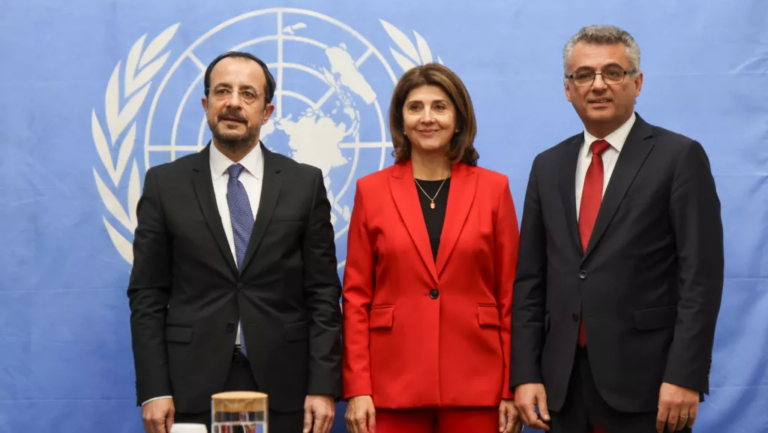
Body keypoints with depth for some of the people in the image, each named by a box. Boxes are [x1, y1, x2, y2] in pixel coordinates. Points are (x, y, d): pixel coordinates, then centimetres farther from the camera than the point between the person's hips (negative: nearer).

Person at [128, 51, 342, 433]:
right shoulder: (165, 183, 3)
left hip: (282, 389, 1)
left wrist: (323, 386, -5)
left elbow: (323, 294, 2)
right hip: (193, 388, 0)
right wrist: (153, 390, -5)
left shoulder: (305, 183, 4)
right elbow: (147, 295, 2)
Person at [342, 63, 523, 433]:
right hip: (393, 385, 0)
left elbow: (510, 294, 4)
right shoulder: (371, 191, 4)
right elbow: (356, 296, 3)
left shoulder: (493, 189, 4)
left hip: (475, 385, 0)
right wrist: (357, 389, -4)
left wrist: (512, 388, -1)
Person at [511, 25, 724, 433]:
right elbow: (530, 278, 10)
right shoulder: (548, 166, 12)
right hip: (564, 382, 4)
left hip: (644, 379, -4)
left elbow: (701, 276, -8)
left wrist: (685, 376, -15)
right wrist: (525, 373, 2)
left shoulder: (679, 157, -2)